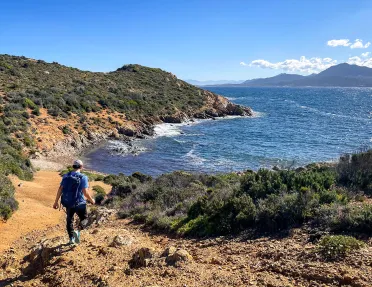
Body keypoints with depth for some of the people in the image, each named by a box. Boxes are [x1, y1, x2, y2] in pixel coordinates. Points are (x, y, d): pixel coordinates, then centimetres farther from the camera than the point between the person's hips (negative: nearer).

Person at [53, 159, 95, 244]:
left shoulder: (66, 176, 2)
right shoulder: (83, 177, -12)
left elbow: (60, 189, -2)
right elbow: (85, 192, -18)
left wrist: (56, 202, 3)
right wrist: (91, 200, -1)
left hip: (67, 203, 4)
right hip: (79, 203, -4)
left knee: (69, 220, 23)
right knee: (84, 218, 16)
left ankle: (71, 238, 29)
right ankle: (78, 231, -11)